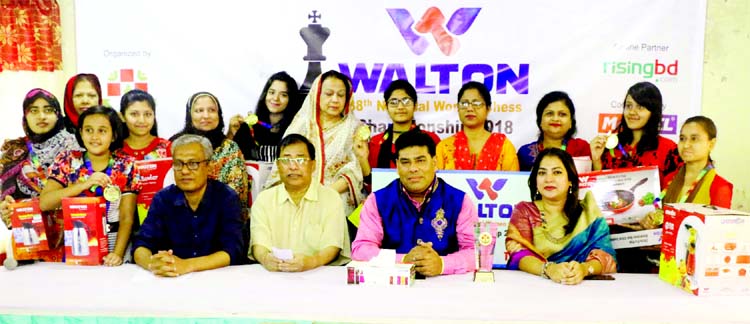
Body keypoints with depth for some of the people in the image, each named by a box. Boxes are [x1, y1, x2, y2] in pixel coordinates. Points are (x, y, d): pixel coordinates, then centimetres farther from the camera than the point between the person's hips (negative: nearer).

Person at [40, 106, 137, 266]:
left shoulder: (126, 166, 0)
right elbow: (44, 203, -8)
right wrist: (86, 184, -19)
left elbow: (127, 218, -4)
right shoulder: (67, 160, 4)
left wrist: (118, 253, -18)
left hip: (113, 242, -1)